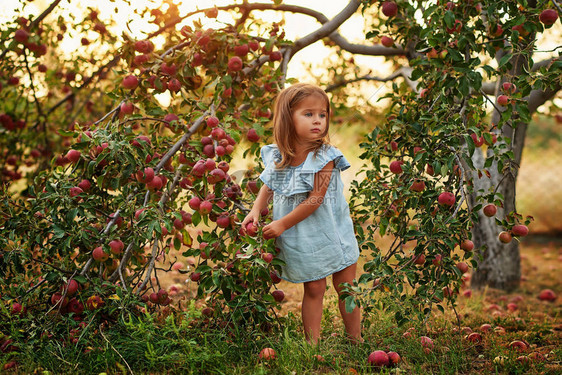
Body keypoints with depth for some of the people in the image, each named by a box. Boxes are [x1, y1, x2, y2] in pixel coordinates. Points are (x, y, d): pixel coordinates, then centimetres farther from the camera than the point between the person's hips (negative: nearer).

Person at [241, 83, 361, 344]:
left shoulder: (324, 157, -18)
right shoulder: (277, 157, -5)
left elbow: (315, 200, -21)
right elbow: (268, 187, 14)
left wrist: (282, 224, -17)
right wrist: (256, 210, -3)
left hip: (331, 232, -2)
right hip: (301, 241, 2)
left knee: (345, 287, 9)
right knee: (313, 289, 8)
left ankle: (355, 340, 25)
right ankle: (312, 344, 18)